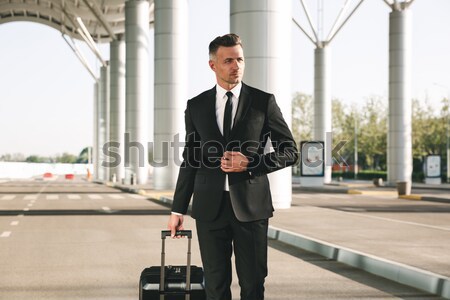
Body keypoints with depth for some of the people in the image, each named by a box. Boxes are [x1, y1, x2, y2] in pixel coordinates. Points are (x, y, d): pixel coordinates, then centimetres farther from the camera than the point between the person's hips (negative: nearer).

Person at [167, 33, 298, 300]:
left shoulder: (263, 102, 2)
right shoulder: (196, 106, 8)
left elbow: (290, 151, 3)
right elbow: (190, 160, 12)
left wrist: (250, 163, -12)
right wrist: (178, 209, 10)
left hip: (251, 205, -1)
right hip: (210, 207, 2)